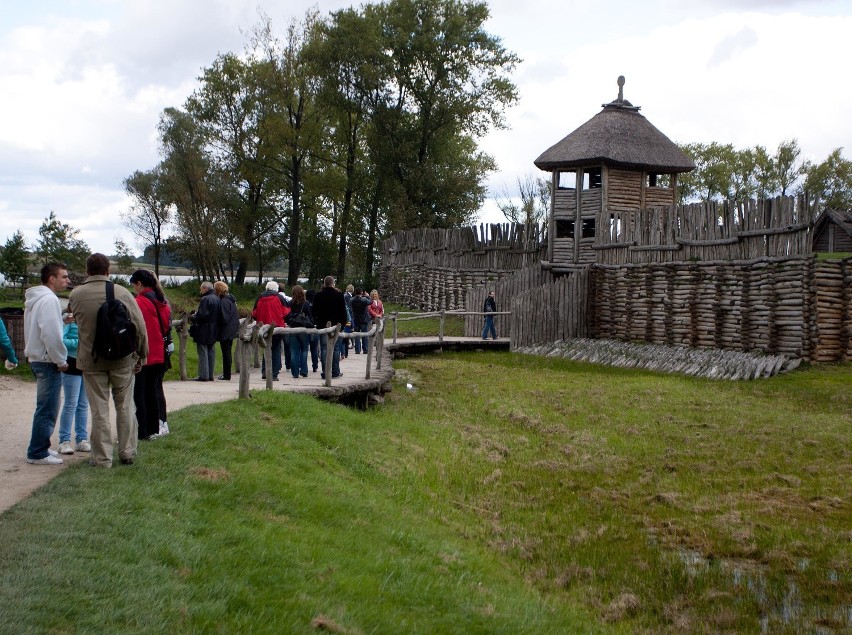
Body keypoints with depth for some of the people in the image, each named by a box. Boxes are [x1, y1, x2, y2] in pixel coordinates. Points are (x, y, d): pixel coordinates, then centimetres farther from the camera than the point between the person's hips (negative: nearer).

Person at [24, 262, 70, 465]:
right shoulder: (49, 299, -16)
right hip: (48, 362, -10)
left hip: (37, 359, 10)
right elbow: (51, 334, -24)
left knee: (45, 408, 17)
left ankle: (40, 448, 24)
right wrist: (61, 360, -14)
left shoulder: (35, 299, 16)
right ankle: (38, 453, -1)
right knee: (47, 410, -5)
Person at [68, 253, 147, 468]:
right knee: (124, 407, 12)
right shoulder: (122, 293, -7)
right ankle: (127, 453, 19)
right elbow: (140, 327, -6)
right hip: (122, 360, 0)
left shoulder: (76, 295, -5)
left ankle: (102, 458, 9)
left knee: (99, 410, 5)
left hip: (91, 361, 0)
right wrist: (141, 355, 5)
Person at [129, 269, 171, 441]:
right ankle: (153, 430, 18)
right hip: (158, 355, 8)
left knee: (138, 395, -1)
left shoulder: (139, 303, -15)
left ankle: (141, 432, 0)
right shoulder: (162, 303, 9)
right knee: (152, 393, 14)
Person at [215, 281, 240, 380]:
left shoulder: (224, 301, -19)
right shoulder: (230, 299, 11)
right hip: (231, 330, 10)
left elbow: (224, 318, -21)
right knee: (227, 353, 16)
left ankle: (226, 375, 1)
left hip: (226, 331, -10)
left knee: (226, 353, -3)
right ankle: (226, 374, 23)